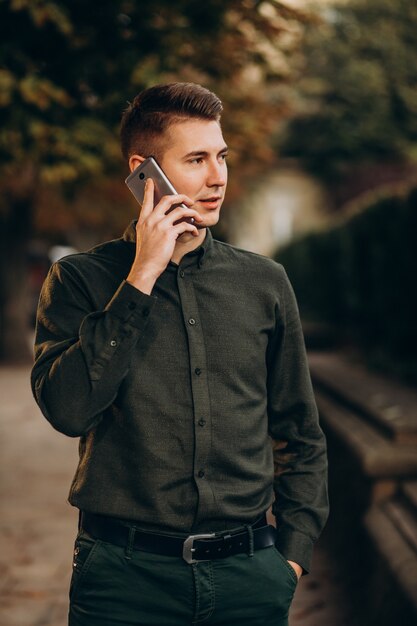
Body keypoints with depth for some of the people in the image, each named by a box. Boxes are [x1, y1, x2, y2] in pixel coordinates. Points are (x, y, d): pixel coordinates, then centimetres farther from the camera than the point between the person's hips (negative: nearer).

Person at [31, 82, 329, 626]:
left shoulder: (264, 283, 6)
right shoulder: (80, 280, -1)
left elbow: (300, 437, 13)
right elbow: (67, 408, -18)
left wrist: (292, 554, 4)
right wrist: (142, 279, -15)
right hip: (125, 575, -2)